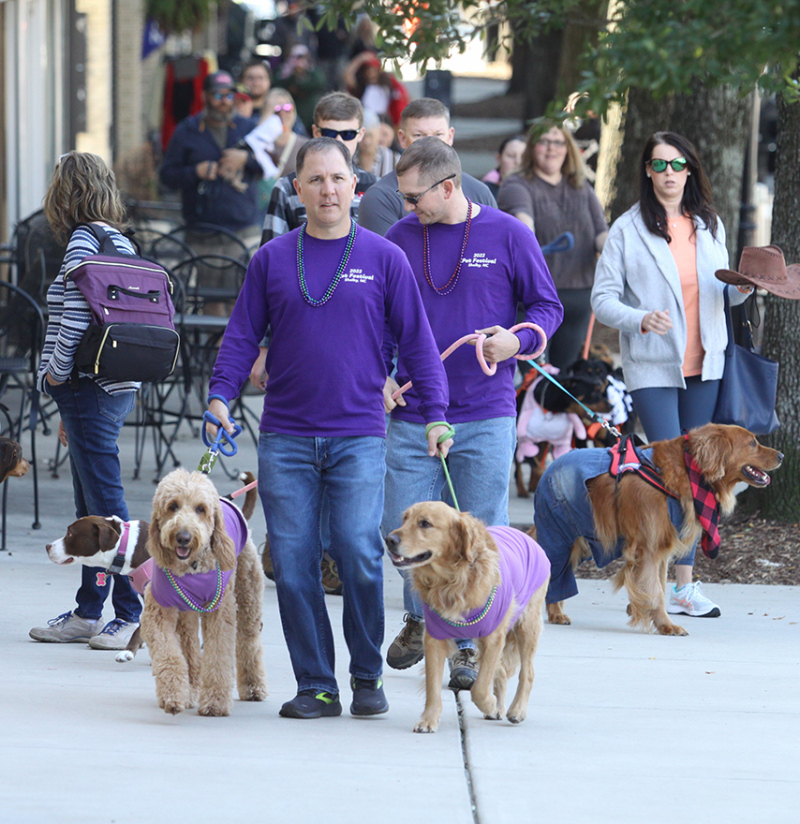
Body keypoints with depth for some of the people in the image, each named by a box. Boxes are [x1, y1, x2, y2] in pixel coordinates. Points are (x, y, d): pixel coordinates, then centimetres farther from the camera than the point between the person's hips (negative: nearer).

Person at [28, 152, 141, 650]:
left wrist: (57, 372, -8)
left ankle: (133, 614, -5)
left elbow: (78, 314, -22)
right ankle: (89, 614, 20)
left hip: (89, 388, -9)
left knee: (106, 500, -6)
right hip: (116, 388, 9)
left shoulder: (83, 241, -13)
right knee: (91, 507, 14)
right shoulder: (121, 241, 14)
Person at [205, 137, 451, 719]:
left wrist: (435, 414, -2)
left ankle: (368, 676, 5)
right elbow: (243, 335, 10)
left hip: (359, 436, -2)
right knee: (293, 562, -1)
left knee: (360, 555, -12)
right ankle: (316, 686, 7)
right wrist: (220, 395, -4)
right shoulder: (271, 260, 9)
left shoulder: (384, 259, 5)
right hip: (286, 438, 2)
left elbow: (417, 341, 6)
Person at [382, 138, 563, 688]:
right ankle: (420, 620, 27)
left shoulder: (507, 235, -2)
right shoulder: (401, 237, 7)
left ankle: (469, 646, 11)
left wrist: (517, 340, -14)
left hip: (485, 418, -2)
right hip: (412, 414, 2)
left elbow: (547, 306, 5)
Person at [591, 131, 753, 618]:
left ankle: (686, 583, 10)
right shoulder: (628, 229, -3)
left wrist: (743, 289, -2)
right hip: (653, 367, -4)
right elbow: (604, 299, -5)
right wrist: (642, 320, -22)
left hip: (704, 365, 4)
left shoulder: (710, 226, 11)